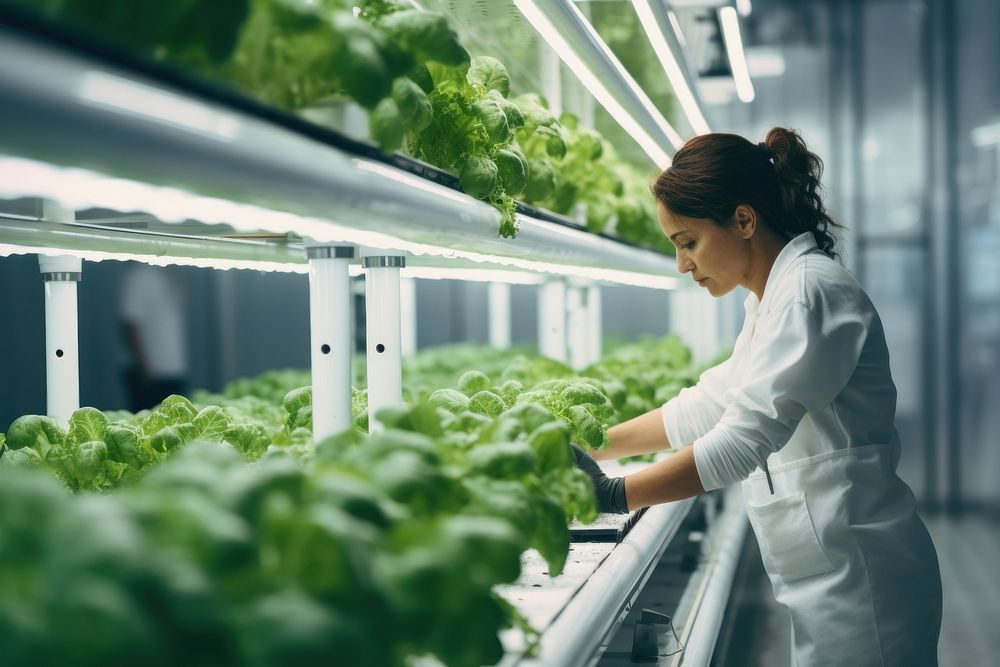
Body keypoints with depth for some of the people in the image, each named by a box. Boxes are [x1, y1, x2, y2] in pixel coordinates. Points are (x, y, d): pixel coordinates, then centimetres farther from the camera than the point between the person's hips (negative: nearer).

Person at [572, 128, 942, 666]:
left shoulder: (811, 292, -17)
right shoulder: (773, 299, 15)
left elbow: (745, 436, -25)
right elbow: (710, 404, 20)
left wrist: (613, 495, -24)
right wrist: (593, 445, 15)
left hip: (857, 576, -9)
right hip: (827, 576, 9)